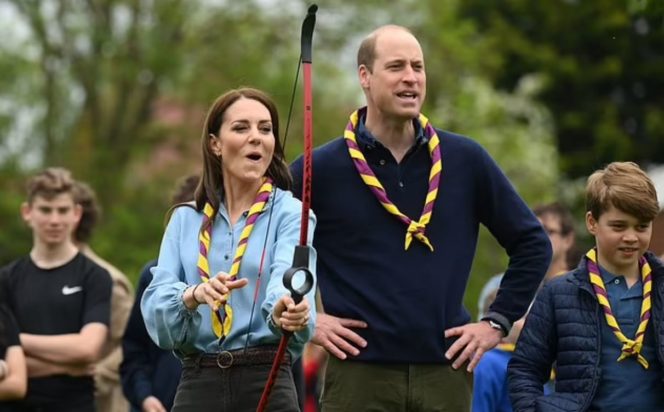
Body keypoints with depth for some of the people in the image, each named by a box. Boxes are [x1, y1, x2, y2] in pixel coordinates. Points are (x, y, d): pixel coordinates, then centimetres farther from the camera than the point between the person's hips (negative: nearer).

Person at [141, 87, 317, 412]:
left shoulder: (290, 213, 0)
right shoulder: (185, 220, 11)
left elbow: (286, 274, -20)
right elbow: (155, 302, -2)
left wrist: (284, 309, -44)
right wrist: (194, 295, -25)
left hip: (265, 384, -3)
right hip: (197, 385, 3)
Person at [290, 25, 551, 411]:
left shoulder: (465, 160, 6)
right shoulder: (322, 168, 1)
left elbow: (532, 244, 13)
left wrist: (498, 321, 7)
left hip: (445, 371, 2)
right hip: (359, 373, -2)